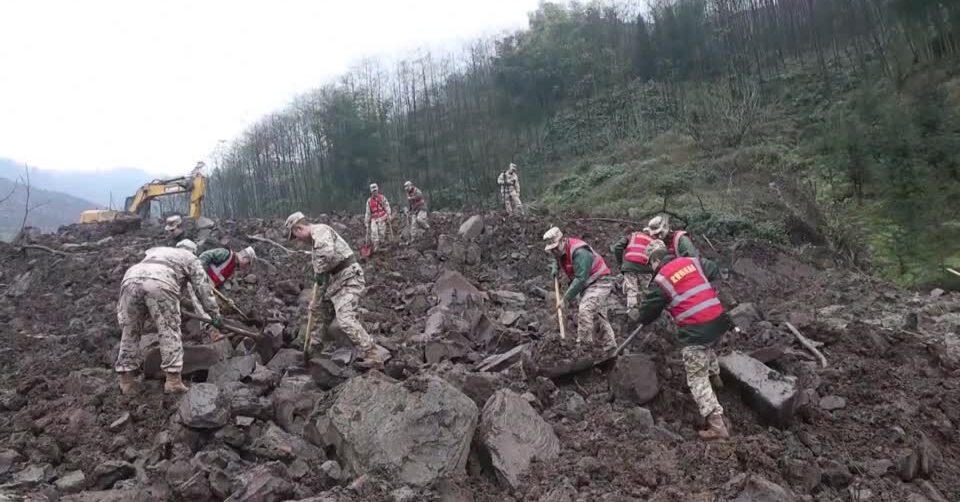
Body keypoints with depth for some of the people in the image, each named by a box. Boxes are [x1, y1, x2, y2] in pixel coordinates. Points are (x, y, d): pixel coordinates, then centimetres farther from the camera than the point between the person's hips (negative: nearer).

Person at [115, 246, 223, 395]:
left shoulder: (154, 252, 45)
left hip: (130, 280, 4)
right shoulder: (190, 258, 32)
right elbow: (203, 286, 26)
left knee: (130, 332, 15)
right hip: (159, 283, -4)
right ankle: (173, 380, -1)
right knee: (170, 331, 3)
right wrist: (215, 315, 29)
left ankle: (126, 381, 17)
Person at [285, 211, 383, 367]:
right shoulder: (316, 238, 22)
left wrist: (319, 272, -15)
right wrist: (317, 297, 26)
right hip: (338, 279, 11)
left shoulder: (320, 230, -12)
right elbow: (324, 268, 27)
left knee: (346, 320, -21)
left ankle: (373, 358, -23)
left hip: (348, 278, -11)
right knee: (320, 309, 25)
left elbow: (327, 253, -33)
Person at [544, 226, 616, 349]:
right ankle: (610, 345, 27)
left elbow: (580, 278, -32)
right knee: (598, 316, 16)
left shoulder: (579, 252, -29)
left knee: (584, 311, -26)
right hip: (587, 285, 10)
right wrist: (555, 268, 1)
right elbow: (556, 261, 25)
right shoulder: (560, 251, -1)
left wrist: (566, 298, -29)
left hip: (598, 283, -10)